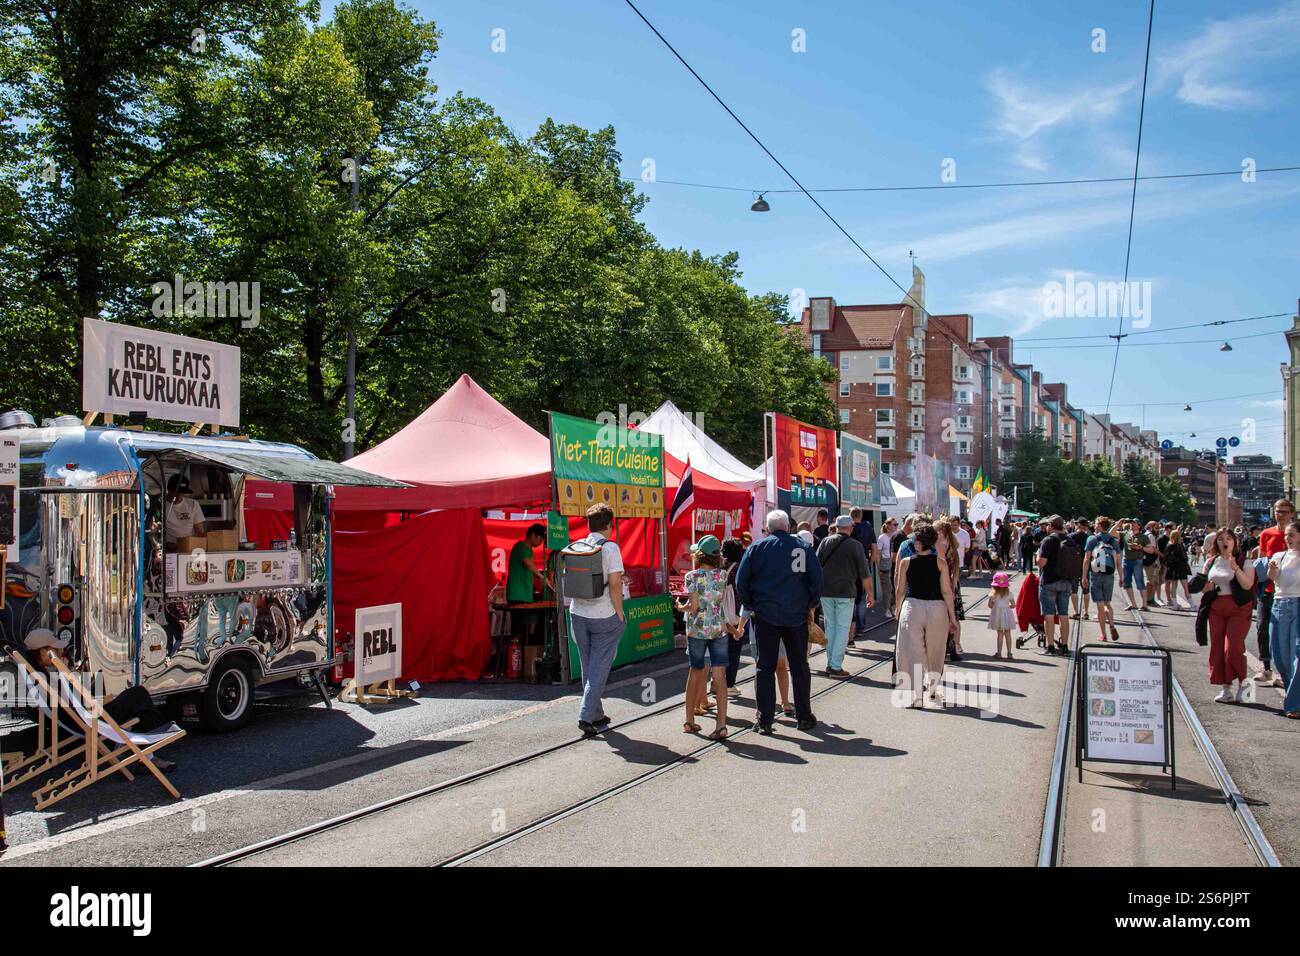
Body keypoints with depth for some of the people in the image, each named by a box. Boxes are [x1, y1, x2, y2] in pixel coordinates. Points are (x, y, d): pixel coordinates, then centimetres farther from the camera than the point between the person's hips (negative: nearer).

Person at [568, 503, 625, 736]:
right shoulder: (610, 548, -12)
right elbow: (614, 584, -16)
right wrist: (619, 613, -8)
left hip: (578, 613, 5)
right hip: (604, 616, -5)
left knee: (588, 667, 15)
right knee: (599, 668, 1)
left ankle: (597, 715, 25)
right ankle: (586, 716, -7)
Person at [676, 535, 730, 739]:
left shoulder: (692, 576, -8)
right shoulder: (722, 575, 0)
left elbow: (693, 606, -12)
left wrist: (681, 607, 7)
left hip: (696, 630, -1)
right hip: (719, 629, 1)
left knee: (696, 672, 14)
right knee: (719, 676, -3)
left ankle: (690, 720, 23)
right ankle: (721, 724, -11)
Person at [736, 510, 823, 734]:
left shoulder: (757, 548, 1)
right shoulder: (803, 547, 2)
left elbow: (741, 581, 0)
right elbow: (817, 578, -1)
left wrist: (750, 605, 9)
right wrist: (810, 604, 10)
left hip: (765, 615, -1)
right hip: (797, 616, 1)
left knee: (765, 667, 5)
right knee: (799, 667, 12)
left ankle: (764, 720, 4)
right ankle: (804, 717, 17)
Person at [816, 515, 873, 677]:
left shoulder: (825, 541, 4)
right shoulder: (855, 545, -4)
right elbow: (864, 574, -2)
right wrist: (870, 594, 6)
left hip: (825, 591, 4)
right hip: (845, 592, -3)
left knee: (830, 626, 14)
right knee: (842, 628, 1)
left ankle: (830, 663, 18)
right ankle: (836, 667, -3)